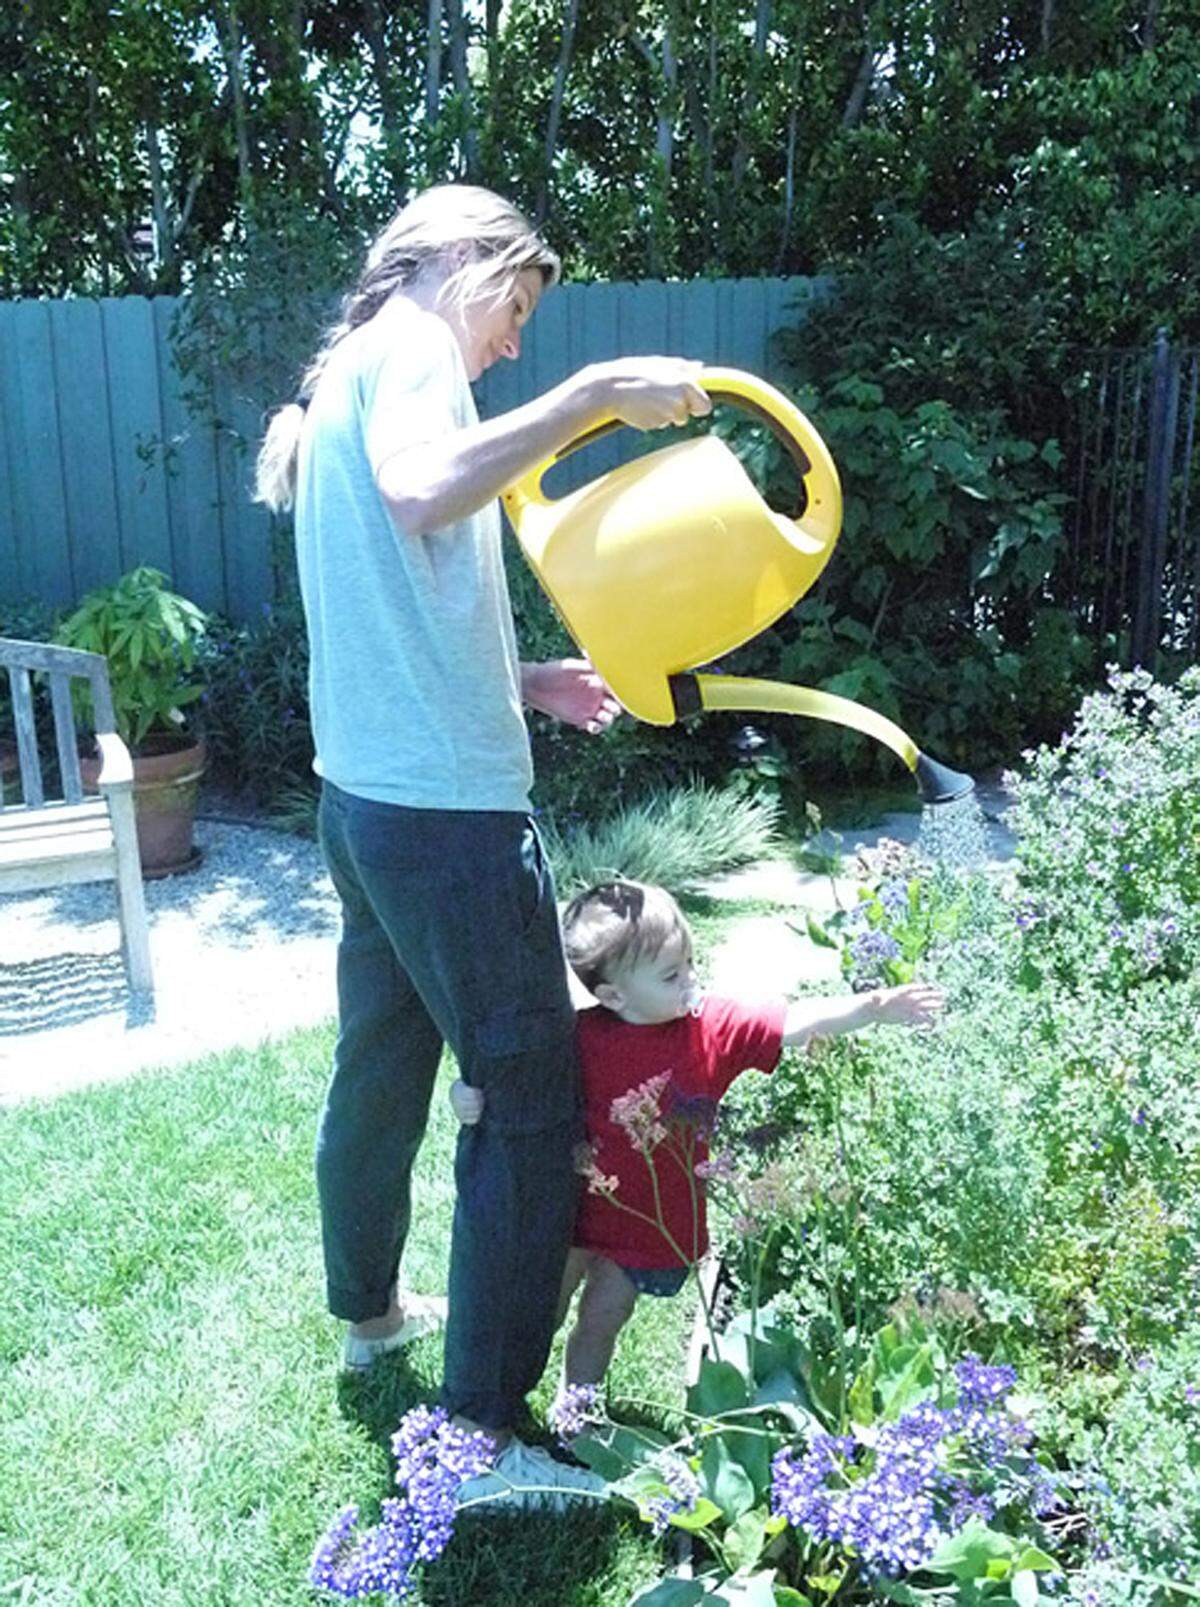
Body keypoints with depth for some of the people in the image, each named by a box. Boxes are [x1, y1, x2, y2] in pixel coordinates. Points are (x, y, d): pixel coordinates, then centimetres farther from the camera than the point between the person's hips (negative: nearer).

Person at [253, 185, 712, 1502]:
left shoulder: (346, 374, 22)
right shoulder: (408, 343, -7)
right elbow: (424, 493, -31)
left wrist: (527, 681, 18)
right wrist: (598, 392, -26)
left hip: (363, 794, 10)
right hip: (448, 804, -10)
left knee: (380, 1063, 22)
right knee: (532, 1106, -1)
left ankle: (368, 1310, 41)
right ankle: (483, 1429, 8)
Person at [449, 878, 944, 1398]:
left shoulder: (713, 1026, -13)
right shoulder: (579, 1036, -19)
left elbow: (795, 1023, -17)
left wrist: (877, 1005, -26)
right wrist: (469, 1091, -27)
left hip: (656, 1223, 1)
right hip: (579, 1209, -1)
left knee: (601, 1323, 16)